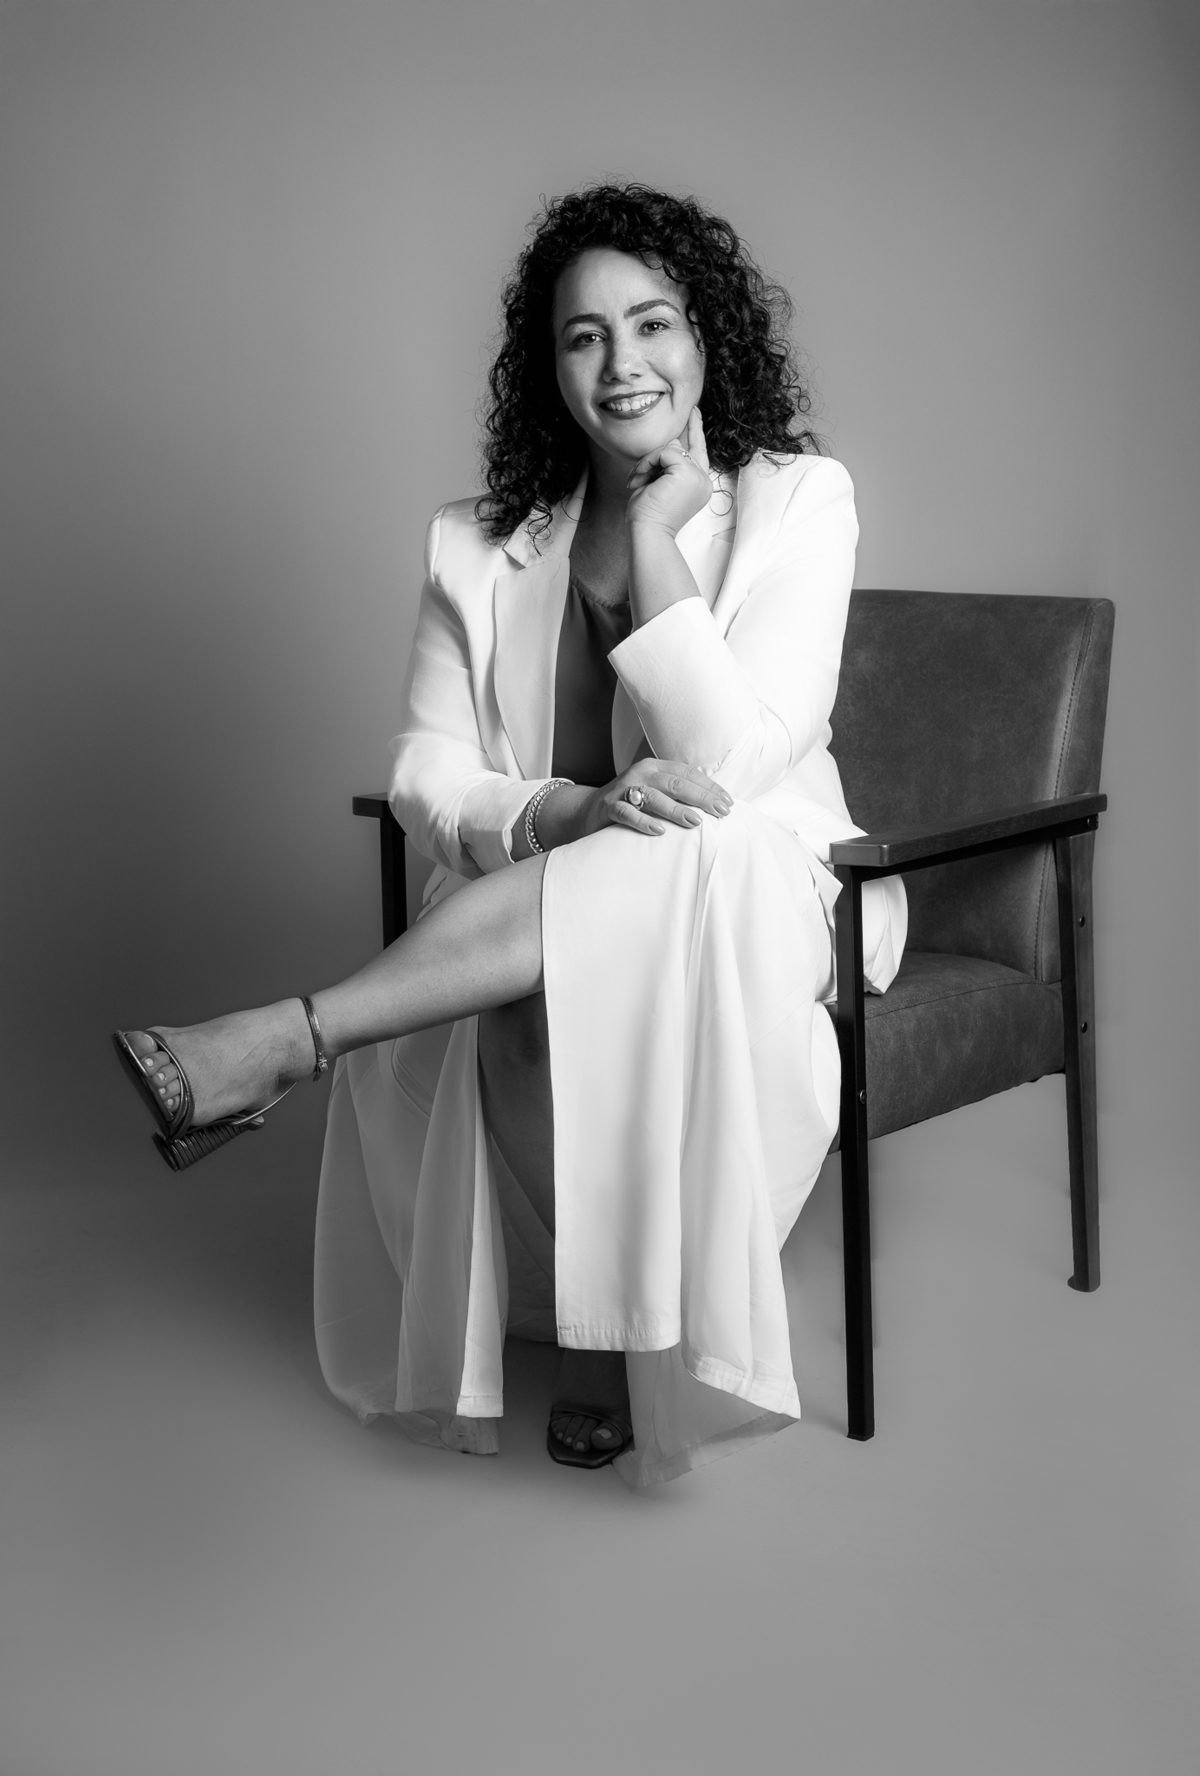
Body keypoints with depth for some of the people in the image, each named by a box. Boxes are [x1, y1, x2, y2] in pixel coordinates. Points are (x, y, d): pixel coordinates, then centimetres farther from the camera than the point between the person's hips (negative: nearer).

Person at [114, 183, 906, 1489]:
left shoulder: (797, 501, -5)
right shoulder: (480, 547, 3)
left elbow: (727, 767, -16)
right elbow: (427, 781, -2)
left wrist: (652, 528, -17)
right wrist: (566, 815, -23)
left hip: (759, 901, -1)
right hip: (545, 909, 2)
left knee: (667, 876, -37)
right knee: (544, 1012, -33)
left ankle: (279, 1044, -31)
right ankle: (599, 1315, -10)